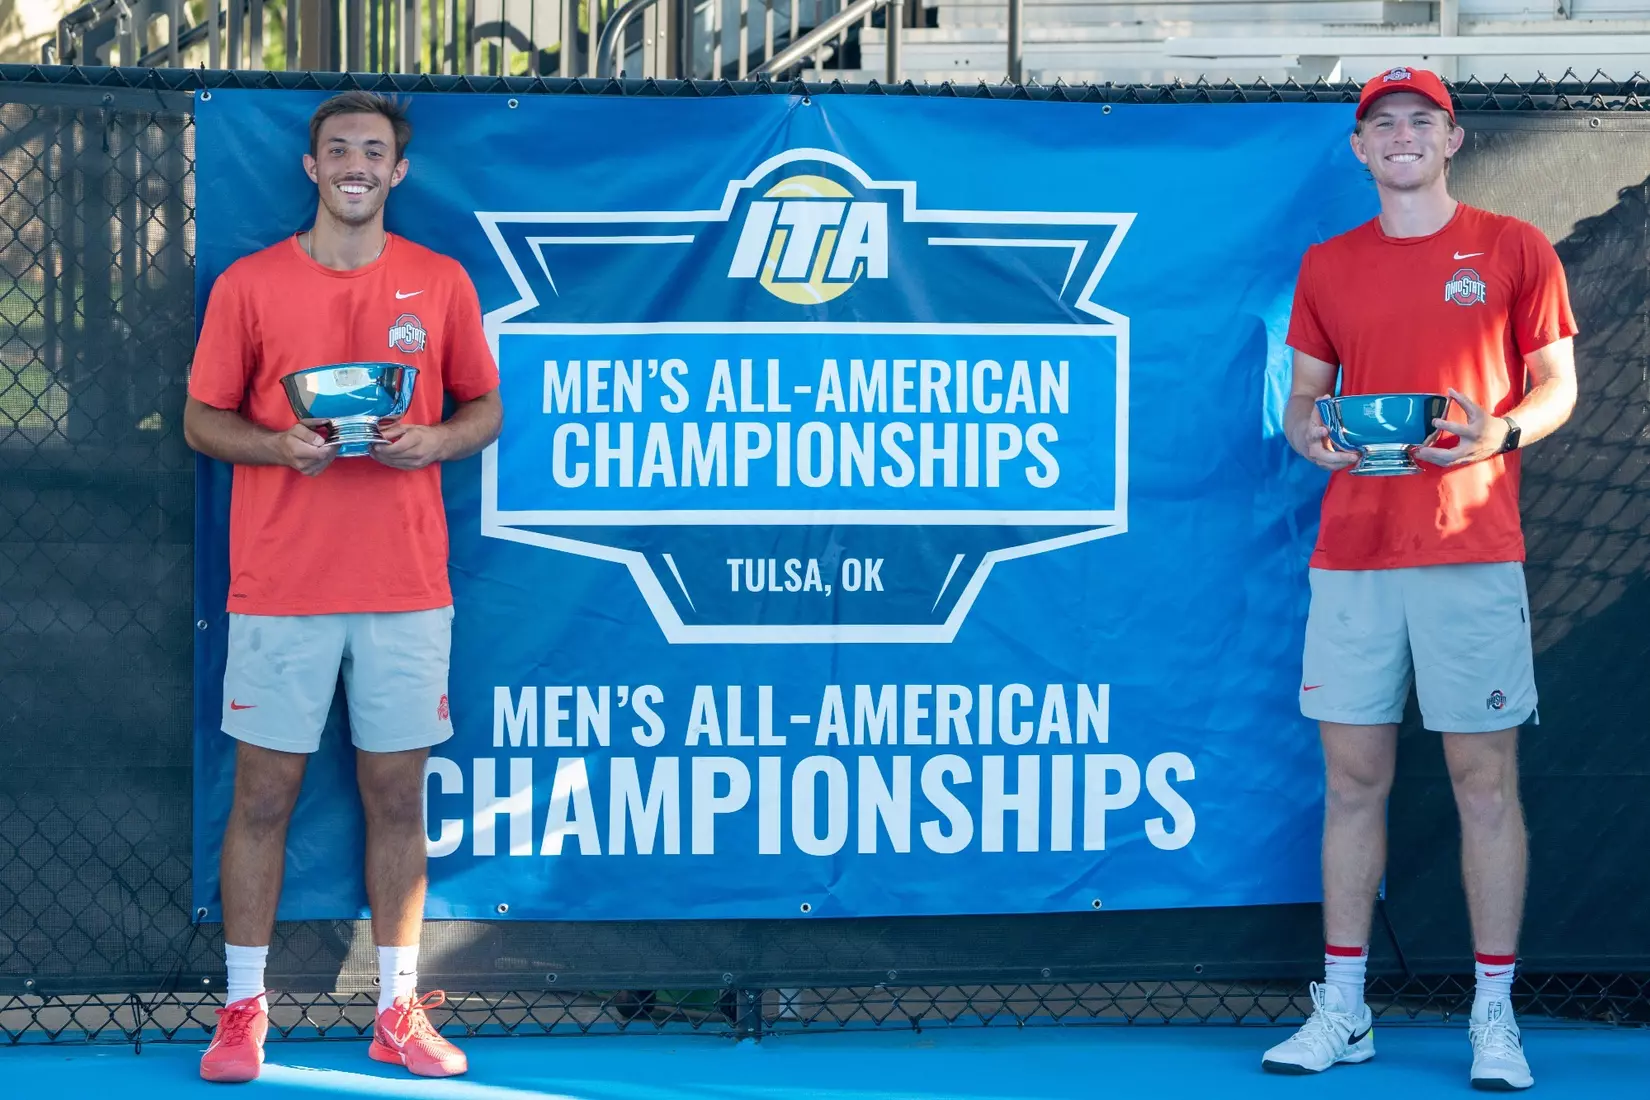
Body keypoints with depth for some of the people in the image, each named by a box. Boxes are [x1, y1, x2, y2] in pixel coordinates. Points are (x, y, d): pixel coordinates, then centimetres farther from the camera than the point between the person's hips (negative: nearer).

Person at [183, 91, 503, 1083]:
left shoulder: (441, 284, 6)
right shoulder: (248, 285, 2)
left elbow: (486, 407, 13)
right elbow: (203, 420, 5)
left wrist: (436, 440, -9)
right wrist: (278, 444, -14)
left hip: (405, 587, 1)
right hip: (279, 585, -1)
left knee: (398, 793, 5)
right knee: (264, 792, 2)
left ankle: (398, 1008, 15)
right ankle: (244, 1008, 13)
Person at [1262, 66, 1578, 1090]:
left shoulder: (1512, 248, 5)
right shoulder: (1327, 266, 13)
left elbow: (1558, 384, 5)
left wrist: (1502, 432, -15)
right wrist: (1311, 431, -4)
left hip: (1472, 550, -3)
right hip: (1351, 554, 3)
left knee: (1485, 781, -1)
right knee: (1353, 778, 5)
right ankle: (1343, 1013, 12)